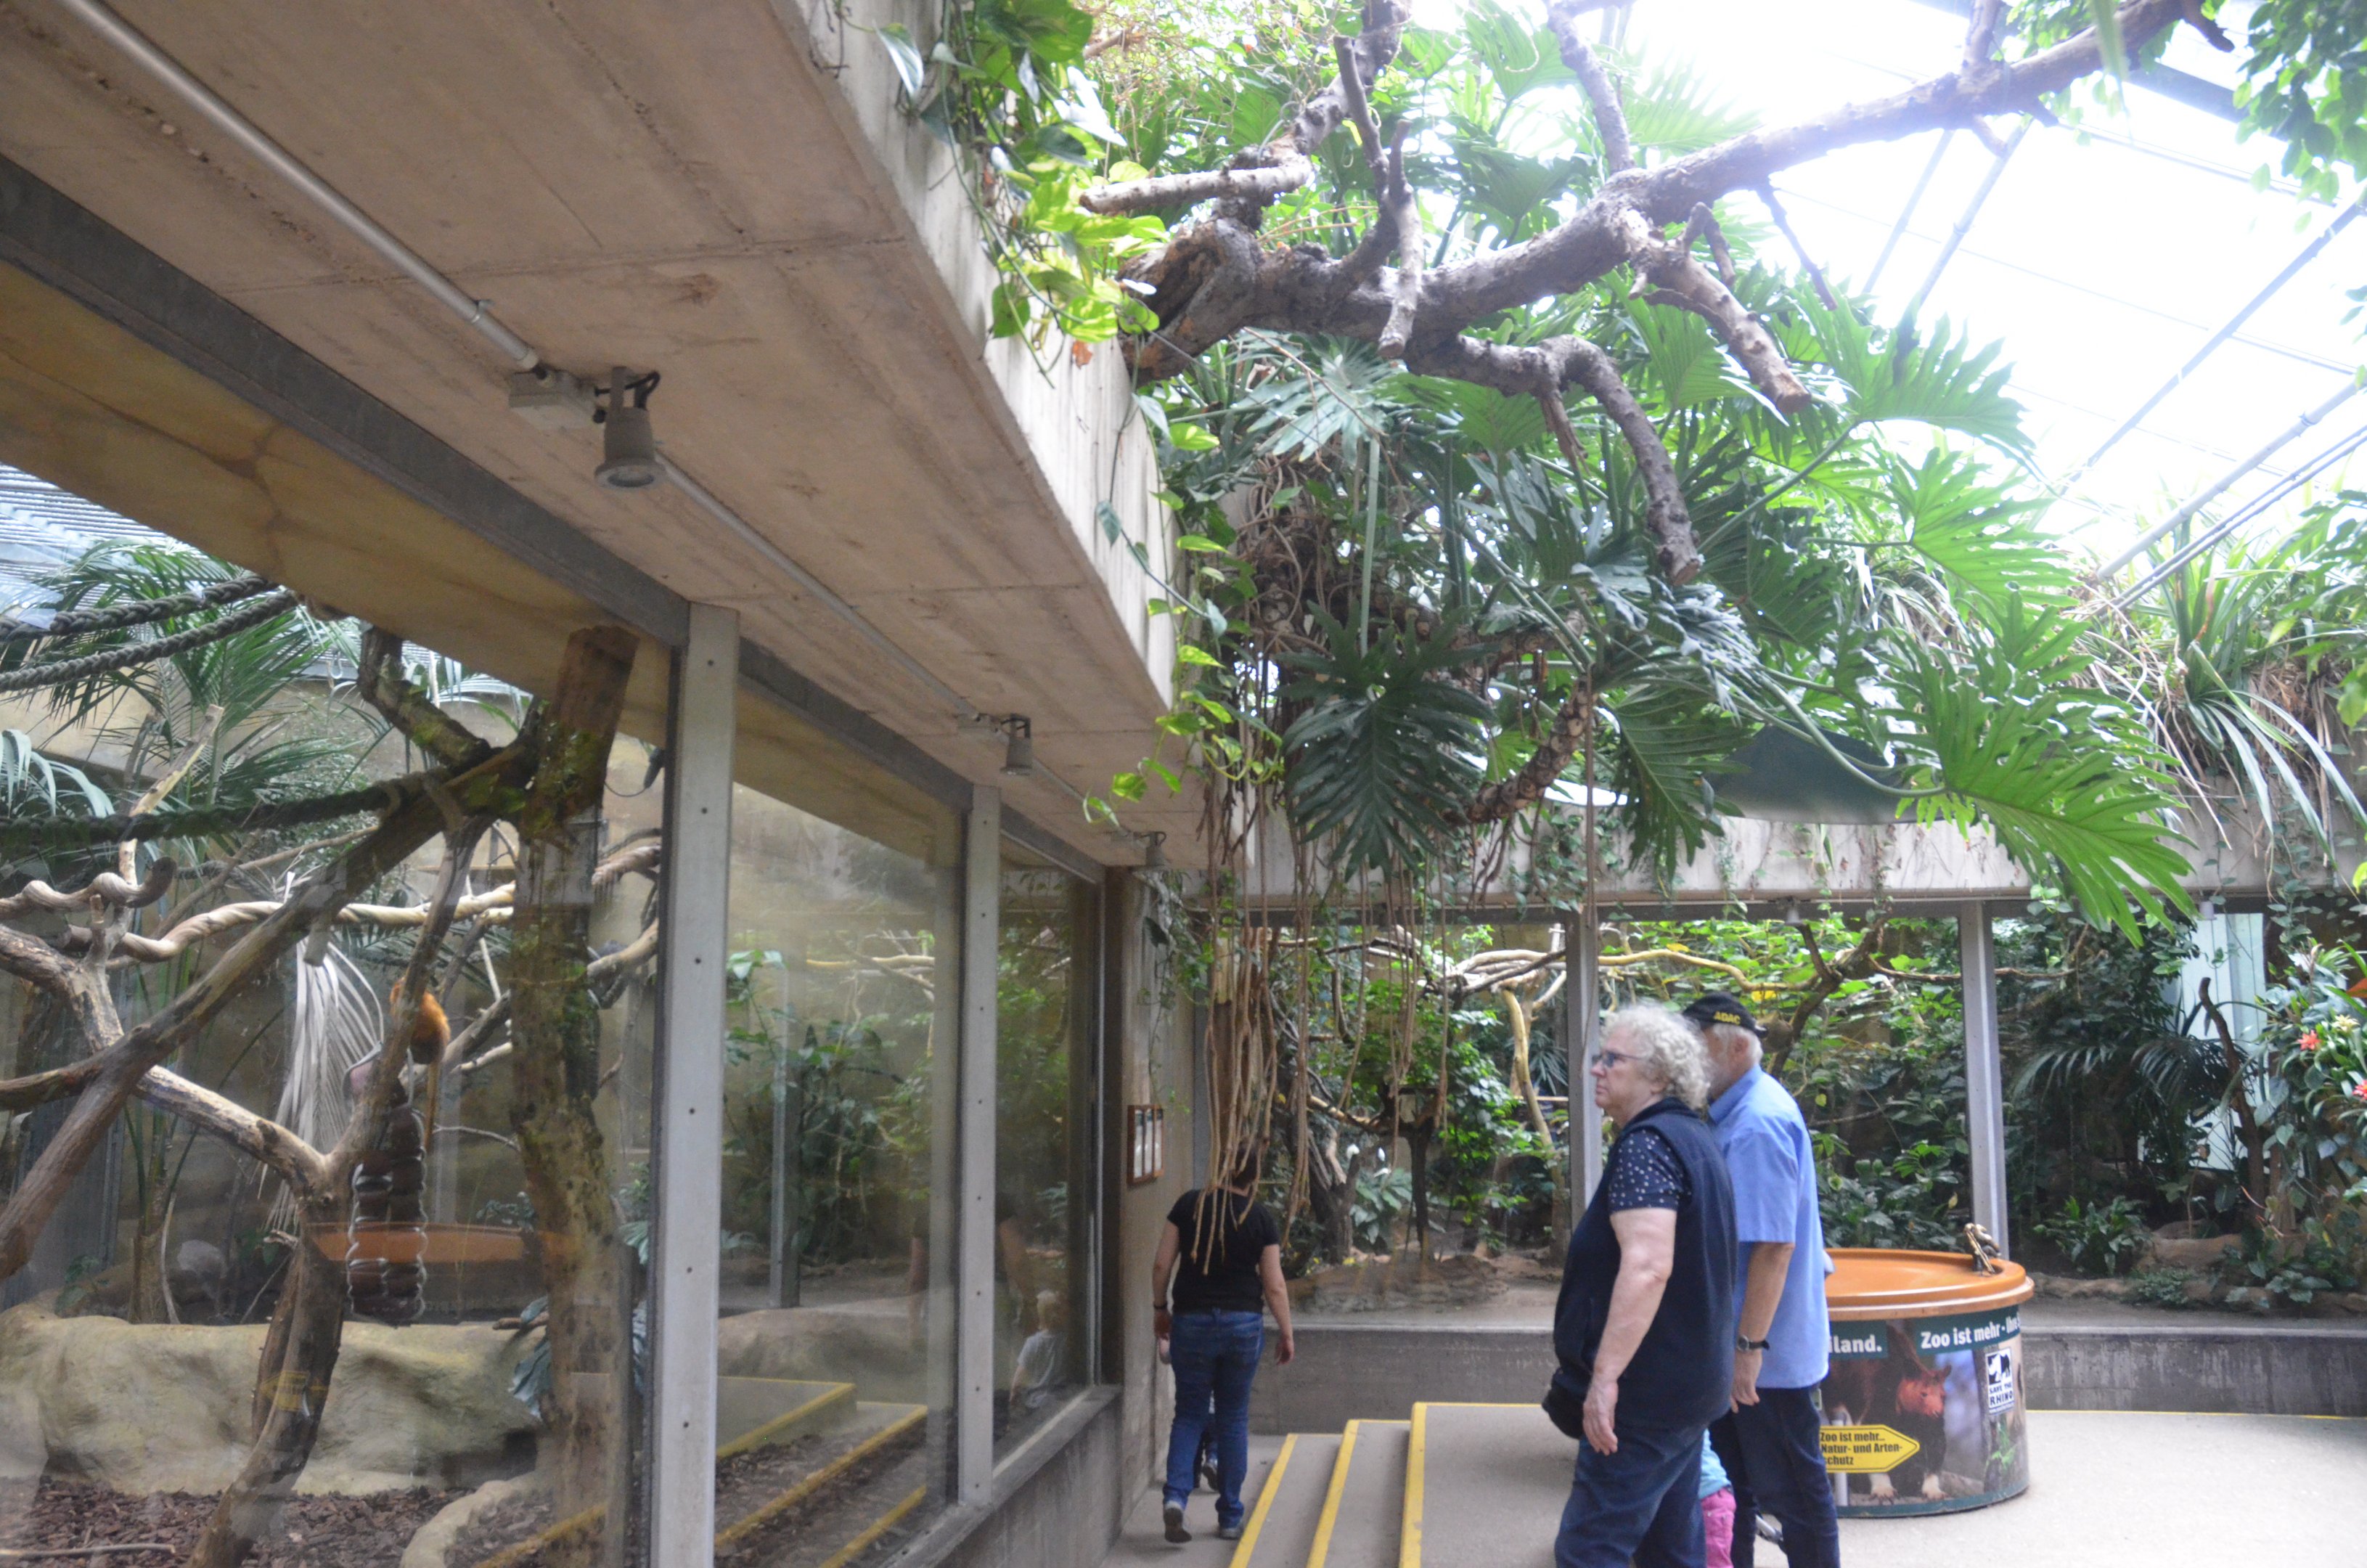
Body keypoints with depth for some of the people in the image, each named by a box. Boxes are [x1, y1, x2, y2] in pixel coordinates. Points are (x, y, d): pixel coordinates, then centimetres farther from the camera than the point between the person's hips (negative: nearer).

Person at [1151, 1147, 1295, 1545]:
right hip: (1244, 1325, 0)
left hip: (1192, 1321, 0)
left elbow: (1162, 1265, -2)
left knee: (1189, 1413, 11)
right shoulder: (1262, 1218, -4)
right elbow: (1274, 1286, -4)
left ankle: (1175, 1495, -11)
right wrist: (1285, 1333, 7)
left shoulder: (1190, 1204, -2)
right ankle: (1230, 1518, 17)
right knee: (1233, 1418, 12)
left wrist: (1160, 1308, 12)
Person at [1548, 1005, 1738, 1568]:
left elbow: (1647, 1267, -29)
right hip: (1688, 1383, 10)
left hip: (1647, 1393, -10)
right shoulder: (1692, 1136, 13)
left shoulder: (1646, 1143, -18)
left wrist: (1605, 1375, -29)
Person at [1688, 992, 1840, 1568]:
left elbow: (1774, 1245, -26)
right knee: (1732, 1477, 18)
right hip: (1731, 1345, 10)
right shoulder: (1733, 1113, 9)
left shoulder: (1758, 1124, -22)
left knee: (1791, 1487, 4)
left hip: (1766, 1352, -10)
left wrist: (1750, 1346, -24)